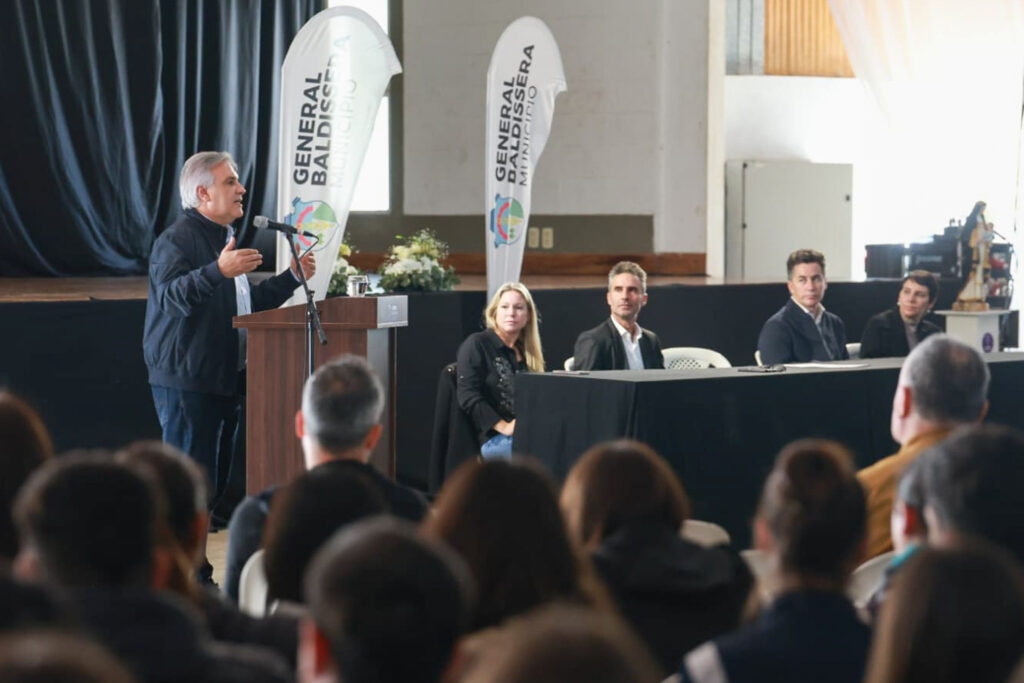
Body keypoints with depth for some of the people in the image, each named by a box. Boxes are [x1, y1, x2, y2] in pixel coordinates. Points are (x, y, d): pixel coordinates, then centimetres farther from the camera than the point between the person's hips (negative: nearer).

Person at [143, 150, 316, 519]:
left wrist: (293, 277, 21)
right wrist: (219, 271, -40)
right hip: (187, 383, -9)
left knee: (214, 486, 11)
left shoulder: (227, 238, 20)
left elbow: (250, 304, 29)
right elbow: (172, 297, -28)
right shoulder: (177, 239, -11)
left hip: (227, 380, 9)